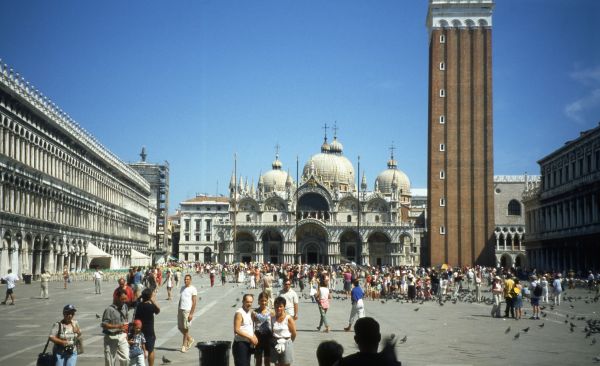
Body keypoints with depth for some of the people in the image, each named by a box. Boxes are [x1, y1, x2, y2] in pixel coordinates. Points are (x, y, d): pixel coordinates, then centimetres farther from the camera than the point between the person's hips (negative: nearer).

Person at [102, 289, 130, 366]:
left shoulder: (124, 307, 4)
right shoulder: (109, 309, -17)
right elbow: (103, 324, -19)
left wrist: (126, 333, 13)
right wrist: (118, 326, -26)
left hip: (122, 336, 5)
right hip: (111, 337, -5)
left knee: (126, 358, 3)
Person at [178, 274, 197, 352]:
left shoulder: (193, 289, -8)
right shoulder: (182, 288, 13)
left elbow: (194, 302, -11)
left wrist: (191, 314, -16)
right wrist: (178, 311, 16)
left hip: (187, 310, -7)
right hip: (181, 310, 7)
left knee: (185, 328, -2)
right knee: (180, 327, 9)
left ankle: (184, 345, 9)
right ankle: (190, 339, 29)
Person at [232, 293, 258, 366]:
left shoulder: (250, 312, 13)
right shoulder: (239, 313, -13)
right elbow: (237, 330, -21)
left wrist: (254, 337, 3)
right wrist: (250, 337, -20)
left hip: (248, 344, 9)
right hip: (240, 344, -9)